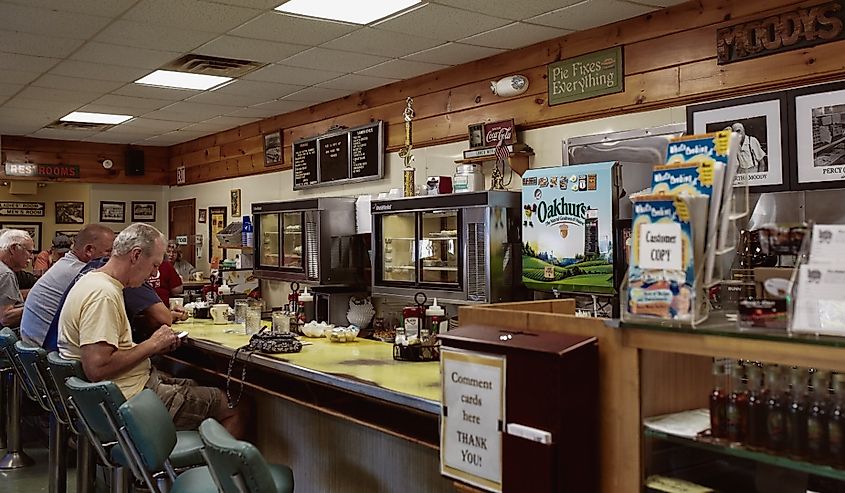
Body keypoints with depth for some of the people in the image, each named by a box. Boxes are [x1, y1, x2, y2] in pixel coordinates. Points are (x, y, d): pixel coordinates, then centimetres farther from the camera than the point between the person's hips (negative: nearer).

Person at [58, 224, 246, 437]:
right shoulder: (103, 294, -22)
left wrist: (155, 345, 4)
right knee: (234, 409, -5)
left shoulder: (94, 281, 11)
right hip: (129, 399, -11)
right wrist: (151, 345, -18)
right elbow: (97, 368, -29)